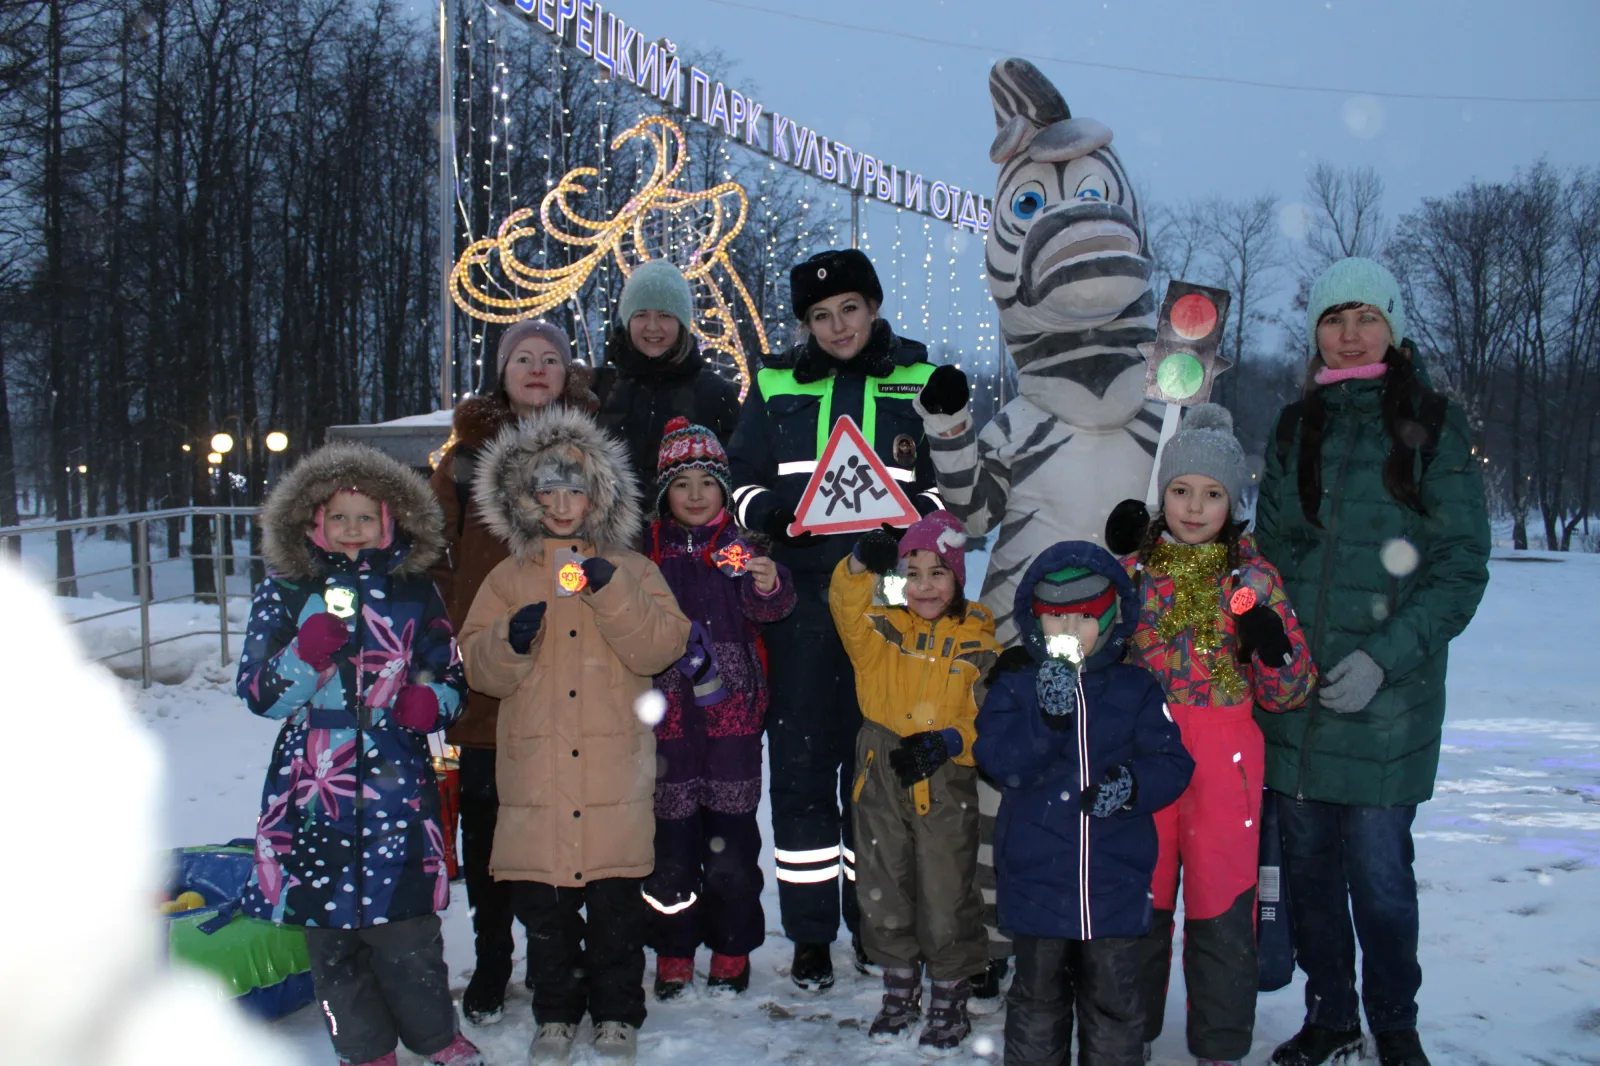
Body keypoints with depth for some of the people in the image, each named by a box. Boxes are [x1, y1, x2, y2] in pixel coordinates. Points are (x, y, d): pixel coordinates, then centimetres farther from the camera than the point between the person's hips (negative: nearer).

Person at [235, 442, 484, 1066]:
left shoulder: (413, 592, 9)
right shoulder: (285, 594, 6)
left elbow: (450, 674, 16)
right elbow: (257, 693, 1)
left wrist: (432, 701, -7)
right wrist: (308, 652, -17)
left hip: (398, 785, 0)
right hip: (314, 786, 1)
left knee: (408, 928, -1)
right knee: (331, 930, 7)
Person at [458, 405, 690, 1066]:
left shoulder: (631, 569, 9)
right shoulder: (509, 578, 13)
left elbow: (662, 647, -5)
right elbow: (479, 669, 7)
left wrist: (610, 592, -16)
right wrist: (513, 640, -14)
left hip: (615, 771, -1)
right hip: (535, 772, 2)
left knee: (616, 903, 3)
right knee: (542, 906, 7)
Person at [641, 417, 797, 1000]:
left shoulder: (742, 546, 2)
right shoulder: (647, 551, 6)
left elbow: (768, 607, -15)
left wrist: (769, 586, -36)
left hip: (732, 711, -1)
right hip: (667, 713, 1)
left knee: (731, 837, 3)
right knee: (671, 835, 6)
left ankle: (731, 952, 19)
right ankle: (673, 955, 21)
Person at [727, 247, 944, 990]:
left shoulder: (919, 384, 9)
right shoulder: (775, 388, 11)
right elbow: (739, 483, 12)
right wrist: (774, 510, -9)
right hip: (800, 600, 1)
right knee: (800, 762, 0)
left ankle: (873, 918, 21)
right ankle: (810, 931, 12)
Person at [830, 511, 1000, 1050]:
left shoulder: (978, 642, -1)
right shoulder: (883, 629, 4)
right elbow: (846, 606, -16)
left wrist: (948, 742, -20)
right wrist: (860, 563, -34)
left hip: (945, 785, -2)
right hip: (881, 783, 3)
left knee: (946, 899, 6)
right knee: (883, 894, 14)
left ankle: (949, 1001, 26)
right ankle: (899, 995, 33)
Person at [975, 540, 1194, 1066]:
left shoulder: (1136, 689, 2)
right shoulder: (1016, 685, -1)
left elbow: (1172, 763, -1)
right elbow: (998, 760, -15)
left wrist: (1133, 783, -21)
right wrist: (1047, 717, -29)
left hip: (1115, 880, 1)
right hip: (1036, 879, -1)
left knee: (1113, 1000, 13)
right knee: (1037, 997, 14)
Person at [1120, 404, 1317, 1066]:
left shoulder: (1254, 578, 4)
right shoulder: (1132, 572, 7)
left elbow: (1289, 693, 3)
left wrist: (1272, 648, -17)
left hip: (1224, 765, -1)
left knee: (1222, 912, 4)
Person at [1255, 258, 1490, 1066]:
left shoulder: (1434, 426, -1)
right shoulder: (1296, 429, 11)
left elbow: (1462, 567, -4)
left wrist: (1387, 657, -15)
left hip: (1387, 694, -3)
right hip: (1293, 693, 4)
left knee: (1378, 867, 1)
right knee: (1306, 858, 10)